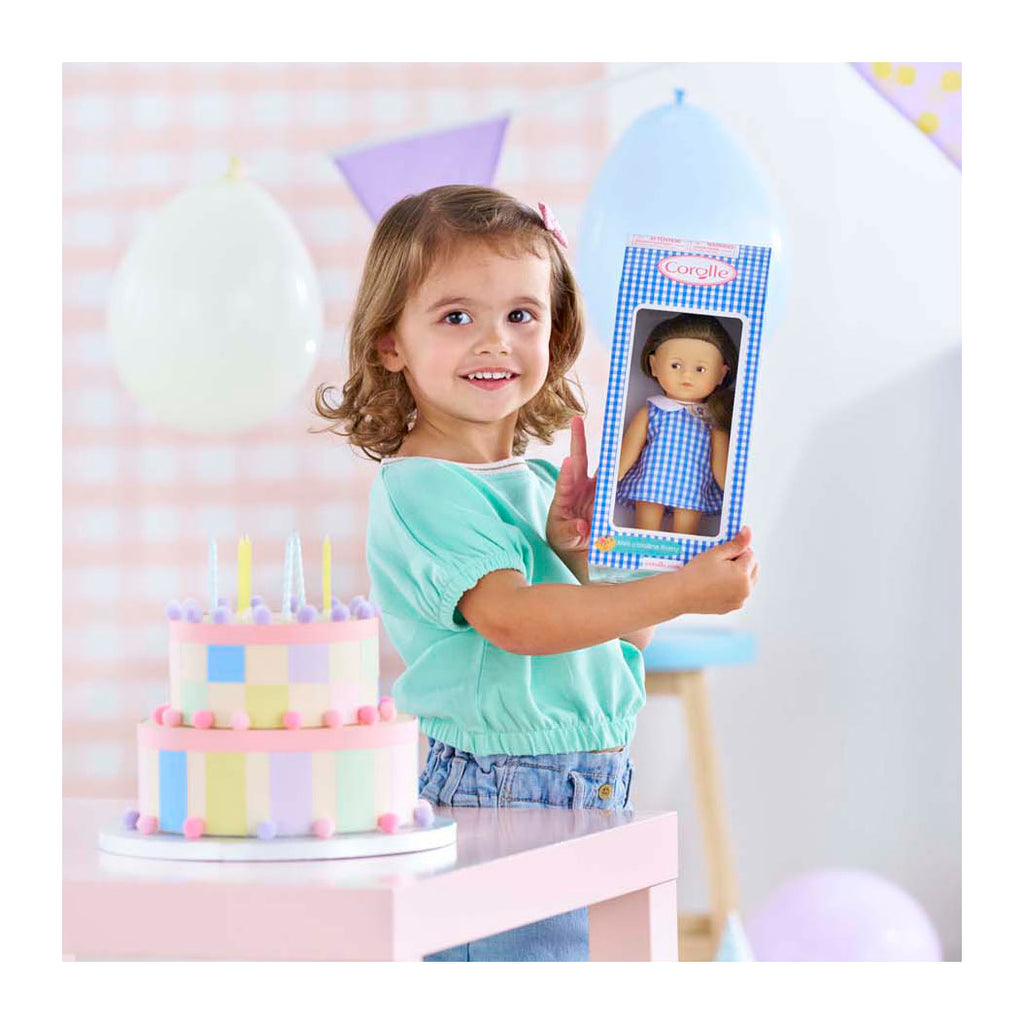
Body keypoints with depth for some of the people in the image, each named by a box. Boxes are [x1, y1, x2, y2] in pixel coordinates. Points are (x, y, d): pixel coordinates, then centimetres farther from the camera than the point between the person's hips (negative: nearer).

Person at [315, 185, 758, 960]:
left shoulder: (542, 480, 13)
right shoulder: (419, 490, -13)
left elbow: (629, 638, 13)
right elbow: (511, 618, -26)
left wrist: (579, 546, -6)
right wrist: (679, 592, -28)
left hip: (594, 794, 8)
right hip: (494, 799, -8)